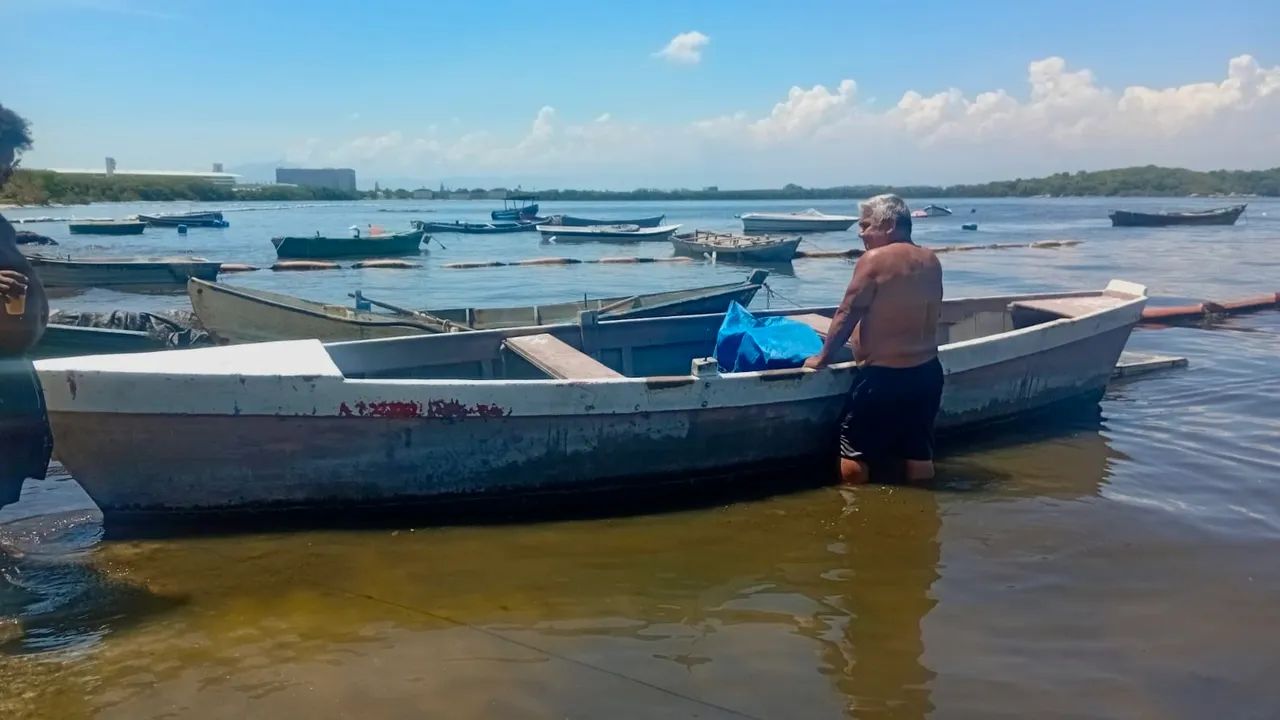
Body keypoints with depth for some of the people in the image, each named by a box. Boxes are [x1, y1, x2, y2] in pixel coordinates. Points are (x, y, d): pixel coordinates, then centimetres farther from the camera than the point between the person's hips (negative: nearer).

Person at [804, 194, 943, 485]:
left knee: (853, 456, 3)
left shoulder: (875, 259, -13)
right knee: (919, 453, 13)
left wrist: (823, 357, -1)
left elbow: (847, 314, -10)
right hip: (927, 371, 7)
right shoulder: (931, 261, 7)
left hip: (885, 375, -7)